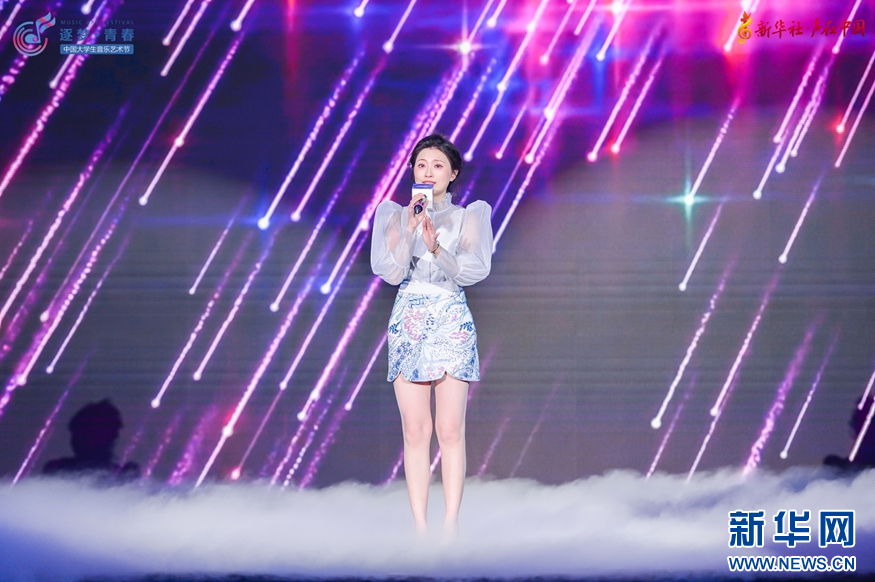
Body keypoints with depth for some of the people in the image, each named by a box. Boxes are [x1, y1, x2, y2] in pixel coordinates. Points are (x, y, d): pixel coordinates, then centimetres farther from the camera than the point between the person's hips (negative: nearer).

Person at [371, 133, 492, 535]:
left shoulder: (467, 217, 7)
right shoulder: (397, 217, 9)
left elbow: (470, 272, -5)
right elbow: (391, 274, -1)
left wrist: (435, 245, -19)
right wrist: (410, 231, -12)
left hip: (452, 323, -1)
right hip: (408, 323, 1)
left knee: (451, 430, -6)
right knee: (415, 431, -1)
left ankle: (451, 523, -5)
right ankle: (419, 526, 0)